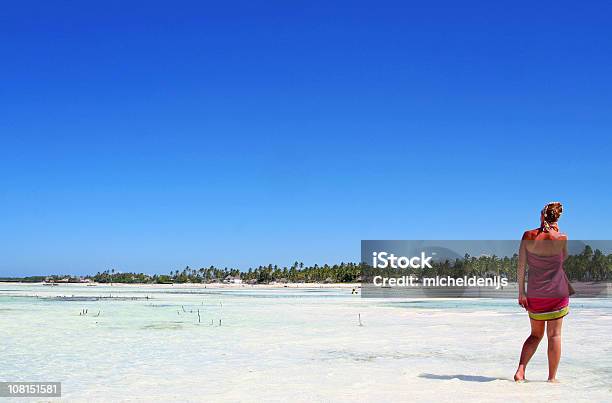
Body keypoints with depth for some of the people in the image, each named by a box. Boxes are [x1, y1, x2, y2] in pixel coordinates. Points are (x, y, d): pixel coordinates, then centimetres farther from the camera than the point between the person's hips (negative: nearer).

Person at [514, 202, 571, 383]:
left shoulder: (528, 236, -5)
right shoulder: (561, 238, -10)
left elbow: (521, 266, -3)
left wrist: (521, 292, 3)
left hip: (535, 293, 2)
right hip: (557, 291, -2)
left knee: (535, 334, 15)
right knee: (554, 334, 6)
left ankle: (520, 370, 0)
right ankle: (552, 378, 9)